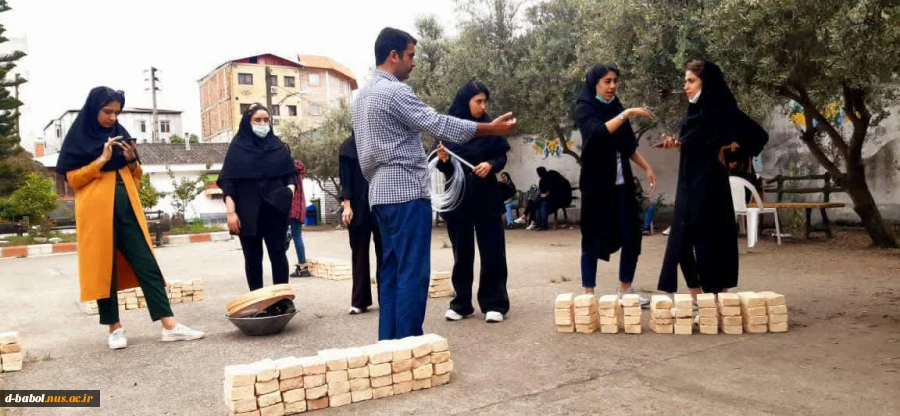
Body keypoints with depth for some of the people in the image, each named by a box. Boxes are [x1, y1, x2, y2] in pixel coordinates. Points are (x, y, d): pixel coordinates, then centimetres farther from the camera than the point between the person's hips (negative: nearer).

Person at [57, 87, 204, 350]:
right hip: (97, 210, -4)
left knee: (146, 264, -2)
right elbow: (71, 178, -4)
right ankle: (115, 328, 12)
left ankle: (169, 326, -4)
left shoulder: (121, 134, 15)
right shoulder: (78, 137, 3)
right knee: (104, 268, 1)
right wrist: (102, 159, -13)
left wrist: (132, 161, -2)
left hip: (127, 207, 4)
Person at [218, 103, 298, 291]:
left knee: (278, 254, -1)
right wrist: (231, 211, -10)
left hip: (275, 210, 1)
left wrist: (290, 189, -11)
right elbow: (228, 181, -2)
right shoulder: (238, 147, 2)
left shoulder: (277, 145, 9)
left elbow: (291, 172, 11)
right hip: (248, 212, -1)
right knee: (253, 256, 5)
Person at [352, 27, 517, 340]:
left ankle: (389, 344, 15)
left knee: (392, 271, 11)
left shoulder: (363, 94, 17)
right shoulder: (394, 91, -13)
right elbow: (439, 125, -15)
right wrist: (490, 128, -8)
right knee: (413, 273, -6)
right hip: (406, 191, -10)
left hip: (382, 192, 10)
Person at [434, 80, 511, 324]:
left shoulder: (489, 126, 1)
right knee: (462, 253, 8)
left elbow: (502, 157, 5)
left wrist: (491, 164, -16)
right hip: (457, 198, 0)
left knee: (492, 252, 0)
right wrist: (443, 159, -17)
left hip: (486, 197, 0)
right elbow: (442, 167, 5)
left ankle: (494, 304, 8)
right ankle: (461, 304, 17)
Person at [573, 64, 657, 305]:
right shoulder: (584, 108, -5)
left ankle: (625, 291, 19)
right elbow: (597, 133, -25)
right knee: (594, 238, -2)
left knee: (631, 236, 5)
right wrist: (627, 114, -25)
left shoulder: (616, 107, 12)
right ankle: (588, 295, 7)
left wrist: (646, 167, 12)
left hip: (621, 181, 6)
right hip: (596, 182, -6)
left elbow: (628, 145, 19)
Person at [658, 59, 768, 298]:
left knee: (709, 244, -1)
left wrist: (726, 151, -9)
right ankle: (697, 299, 23)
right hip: (689, 186, 9)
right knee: (682, 244, 11)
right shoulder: (695, 110, 10)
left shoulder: (721, 110, -13)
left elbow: (757, 135, -15)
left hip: (710, 187, -9)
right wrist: (677, 144, 1)